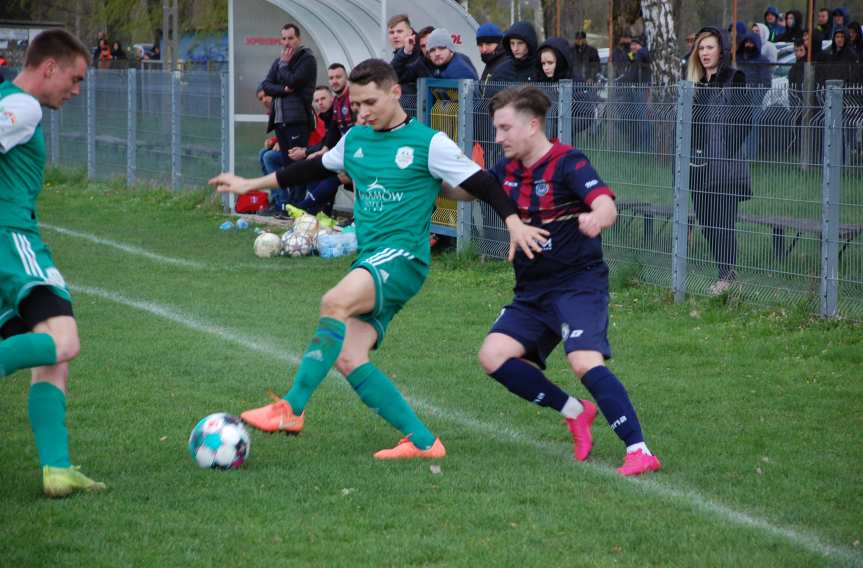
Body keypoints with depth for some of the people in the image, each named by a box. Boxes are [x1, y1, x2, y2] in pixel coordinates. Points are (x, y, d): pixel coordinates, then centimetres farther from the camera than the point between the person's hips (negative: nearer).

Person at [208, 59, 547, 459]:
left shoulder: (429, 143, -3)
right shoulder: (355, 139, 15)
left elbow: (480, 183, -4)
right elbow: (315, 169, 30)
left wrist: (514, 223, -18)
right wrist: (251, 185, 34)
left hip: (403, 256, -7)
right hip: (369, 261, 7)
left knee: (335, 302, -32)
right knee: (347, 359, -8)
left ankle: (291, 409, -30)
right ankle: (422, 441, -3)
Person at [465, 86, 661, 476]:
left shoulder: (568, 164, -15)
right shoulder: (508, 170, 8)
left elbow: (607, 206, -30)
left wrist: (595, 220, -54)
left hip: (579, 283, -8)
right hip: (532, 290, 8)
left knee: (585, 361, -27)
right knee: (493, 356, -9)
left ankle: (639, 451, -24)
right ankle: (575, 412, 7)